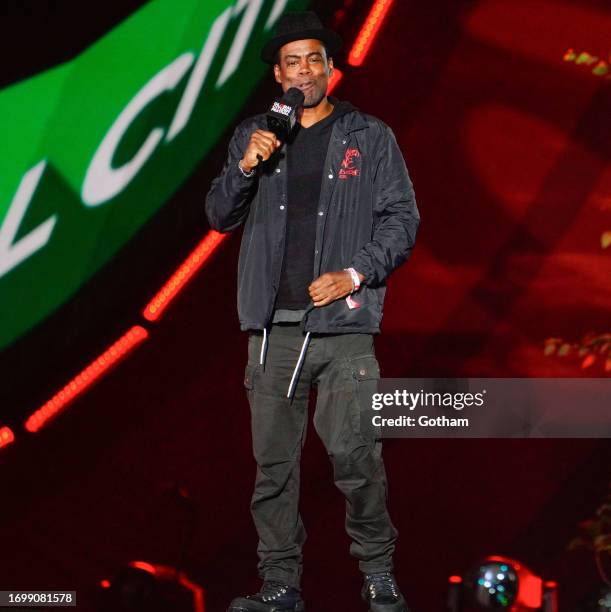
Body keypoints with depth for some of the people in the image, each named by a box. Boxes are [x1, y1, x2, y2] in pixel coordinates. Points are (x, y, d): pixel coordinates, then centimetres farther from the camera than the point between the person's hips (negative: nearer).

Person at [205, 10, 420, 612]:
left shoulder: (370, 137, 7)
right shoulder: (253, 135, 13)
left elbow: (401, 218, 5)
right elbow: (219, 215, 12)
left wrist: (355, 274, -9)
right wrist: (246, 166, -6)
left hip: (343, 322, -3)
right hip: (273, 325, 3)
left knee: (355, 455, -10)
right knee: (273, 461, 4)